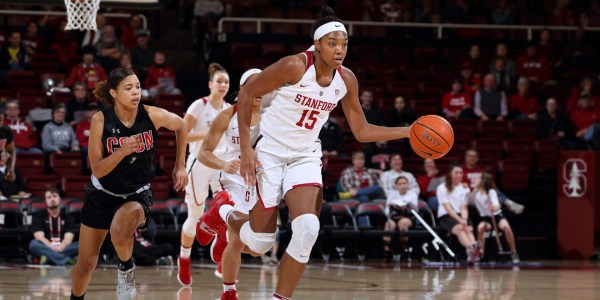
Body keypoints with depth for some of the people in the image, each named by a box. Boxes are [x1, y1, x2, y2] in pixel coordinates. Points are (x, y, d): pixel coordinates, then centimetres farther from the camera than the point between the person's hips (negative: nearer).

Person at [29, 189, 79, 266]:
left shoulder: (67, 217, 15)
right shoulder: (39, 216, 12)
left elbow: (68, 238, 0)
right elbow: (39, 237, -4)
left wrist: (60, 247, -23)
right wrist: (52, 247, -23)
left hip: (63, 248, 1)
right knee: (33, 244, -33)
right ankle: (66, 259, -45)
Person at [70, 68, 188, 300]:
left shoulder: (152, 115, -16)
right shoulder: (101, 120, -17)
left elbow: (180, 126, 7)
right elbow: (97, 170, -17)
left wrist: (180, 166, 7)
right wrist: (122, 151, -33)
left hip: (137, 194, -1)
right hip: (102, 193, 1)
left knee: (119, 231, -37)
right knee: (86, 263, 8)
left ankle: (126, 269, -6)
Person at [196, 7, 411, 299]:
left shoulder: (346, 80, -5)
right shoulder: (295, 66, -21)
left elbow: (362, 131, 5)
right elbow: (246, 93, -13)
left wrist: (409, 132, -6)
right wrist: (245, 147, -17)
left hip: (305, 156, 4)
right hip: (270, 151, -4)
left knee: (308, 229, -20)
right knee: (260, 241, 0)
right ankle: (222, 212, 35)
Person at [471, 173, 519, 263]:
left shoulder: (491, 191, -14)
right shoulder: (476, 192, 0)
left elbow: (496, 205, -28)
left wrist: (494, 207, -52)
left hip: (497, 215, -3)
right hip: (485, 218, 3)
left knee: (506, 226, -34)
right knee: (480, 227, -33)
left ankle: (514, 253, -22)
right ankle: (480, 252, -19)